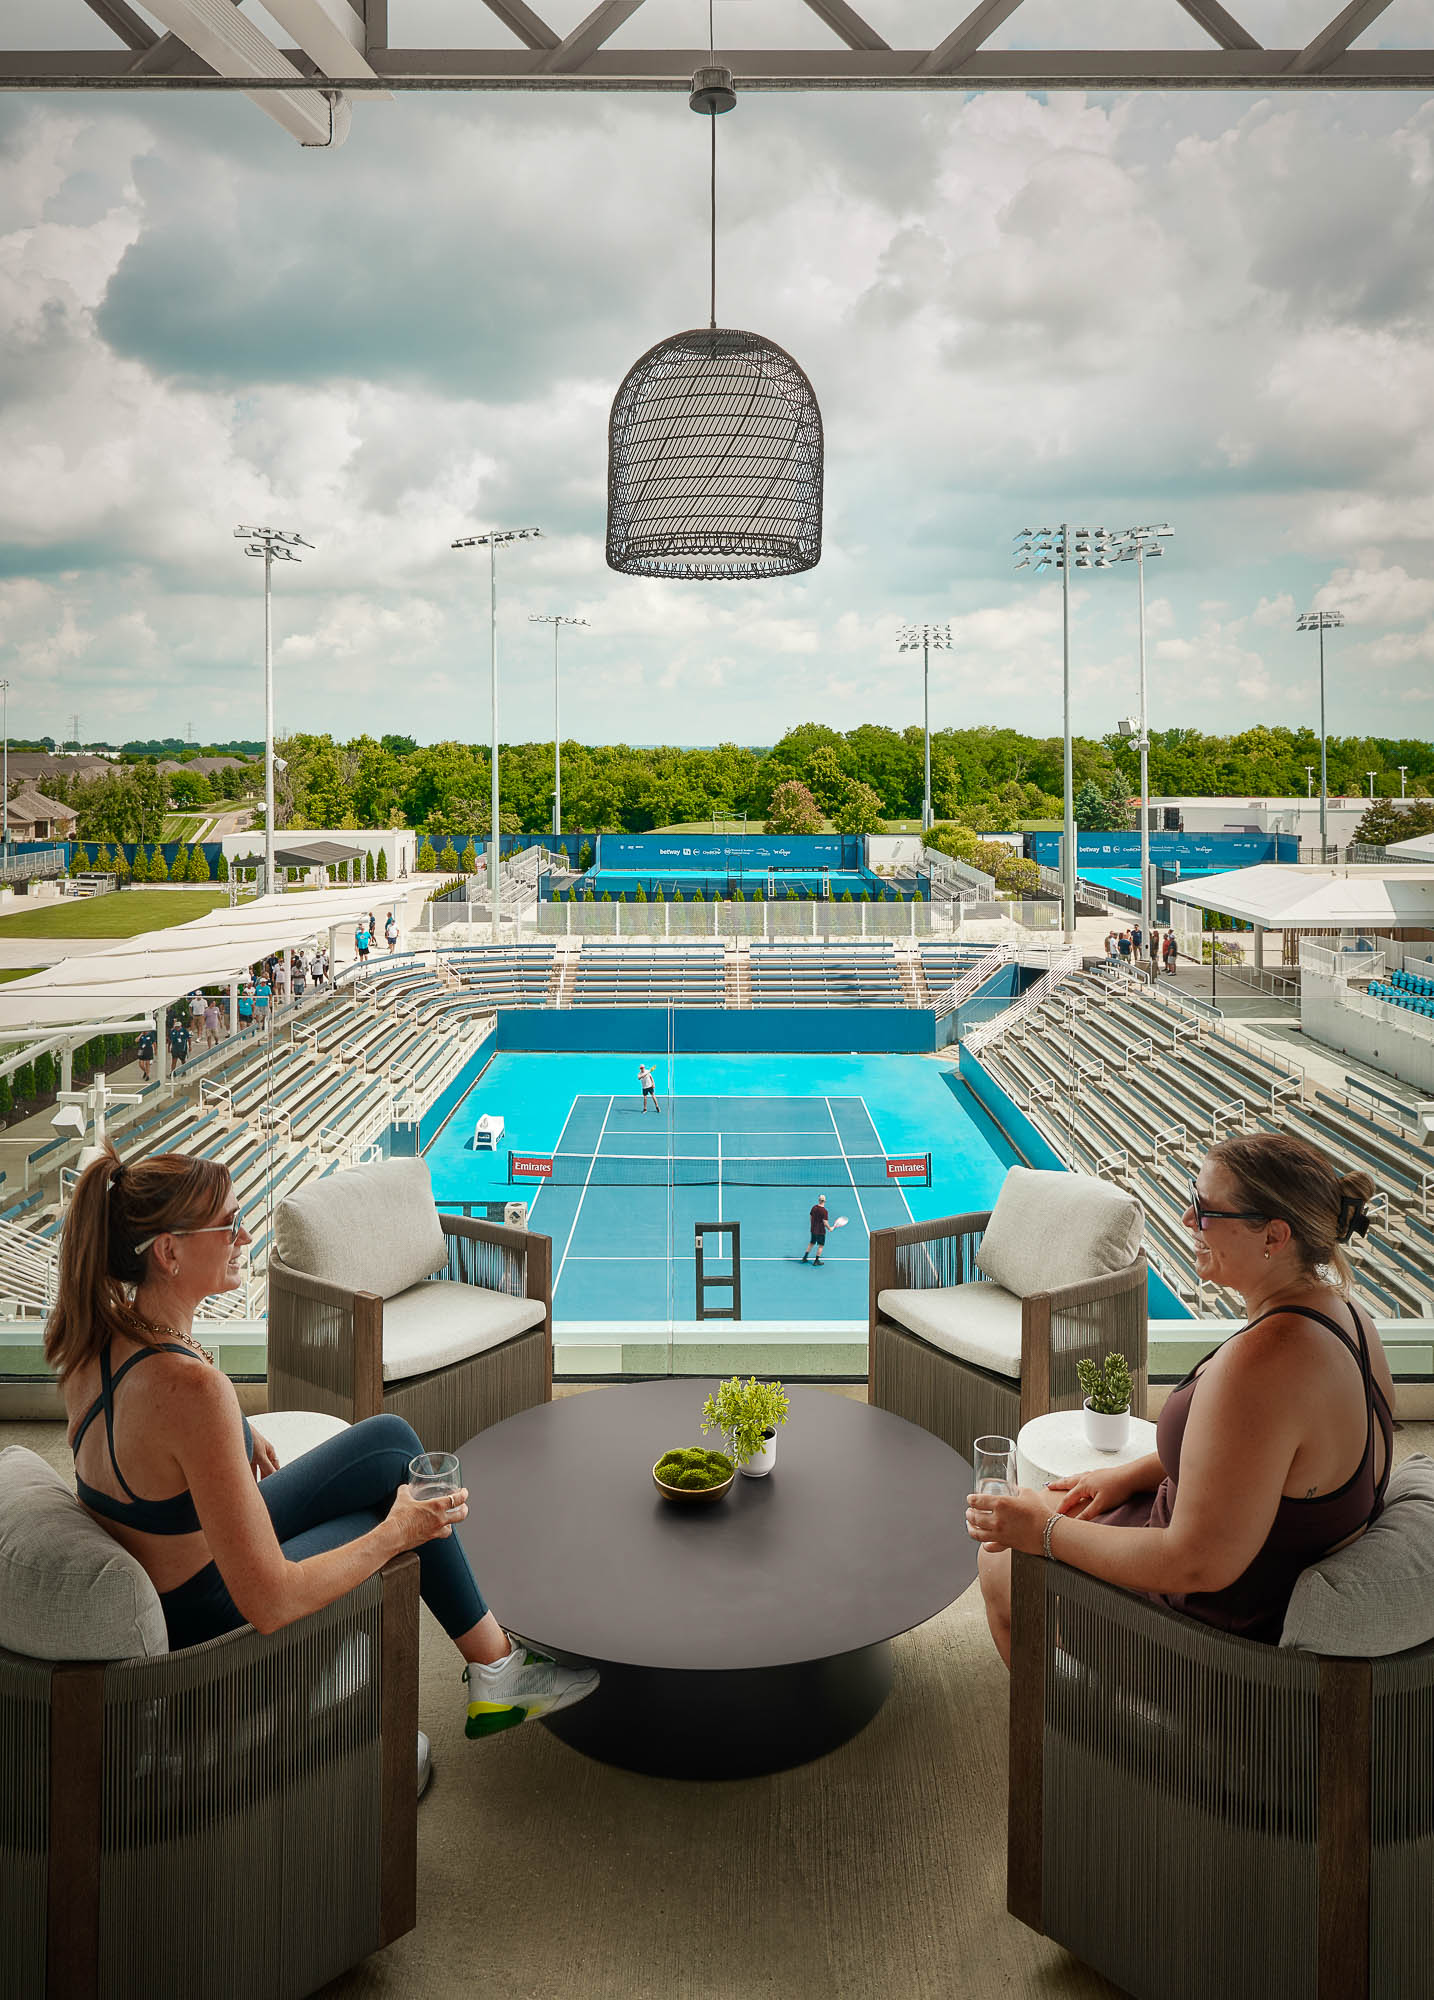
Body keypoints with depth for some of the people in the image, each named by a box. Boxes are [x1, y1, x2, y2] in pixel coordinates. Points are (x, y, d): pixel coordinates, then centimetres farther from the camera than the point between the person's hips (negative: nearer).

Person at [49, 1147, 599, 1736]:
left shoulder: (96, 1334, -9)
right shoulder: (192, 1389, -36)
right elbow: (267, 1603, -32)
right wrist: (398, 1531, -19)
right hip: (206, 1622, -8)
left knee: (390, 1439, 13)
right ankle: (497, 1670, 32)